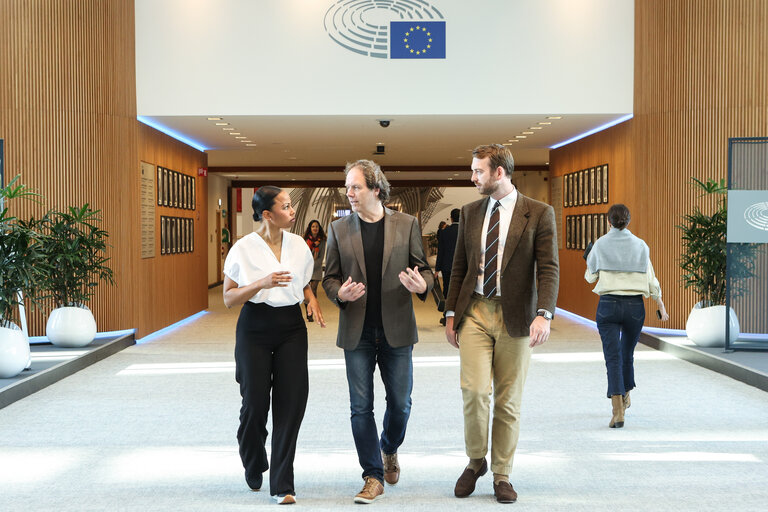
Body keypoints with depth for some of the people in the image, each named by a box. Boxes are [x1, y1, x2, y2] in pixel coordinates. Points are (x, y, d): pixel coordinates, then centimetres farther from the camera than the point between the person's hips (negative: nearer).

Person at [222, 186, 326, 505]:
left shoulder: (298, 245, 6)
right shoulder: (244, 249, -6)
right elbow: (228, 298, -6)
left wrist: (312, 299, -1)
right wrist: (261, 283, -21)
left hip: (291, 328, 3)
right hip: (255, 329, -3)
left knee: (291, 401, -4)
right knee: (255, 403, 1)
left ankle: (282, 484, 6)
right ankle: (254, 469, 33)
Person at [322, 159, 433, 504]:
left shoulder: (406, 225, 3)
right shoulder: (338, 229, 5)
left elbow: (423, 268, 5)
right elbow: (329, 277, 8)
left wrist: (422, 285, -18)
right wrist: (340, 293, -14)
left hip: (396, 329, 0)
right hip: (357, 331, 1)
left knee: (400, 403, 8)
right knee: (361, 407, 3)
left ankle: (389, 449, 39)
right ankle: (373, 477, 16)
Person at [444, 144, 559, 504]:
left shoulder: (539, 214, -2)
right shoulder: (470, 212, 10)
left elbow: (548, 269, -8)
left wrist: (544, 314, -21)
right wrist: (451, 314, 10)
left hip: (515, 316, -2)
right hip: (474, 312, 2)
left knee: (508, 400, 6)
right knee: (474, 390, -10)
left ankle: (501, 475, 21)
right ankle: (475, 461, 16)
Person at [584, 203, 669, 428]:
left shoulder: (600, 244, -2)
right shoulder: (640, 245, 3)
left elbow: (590, 276, 10)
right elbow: (650, 279, 5)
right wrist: (661, 306, 15)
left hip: (608, 304, -2)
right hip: (635, 305, 3)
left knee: (613, 358, -5)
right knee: (627, 354, 21)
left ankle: (618, 411, -17)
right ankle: (625, 397, 41)